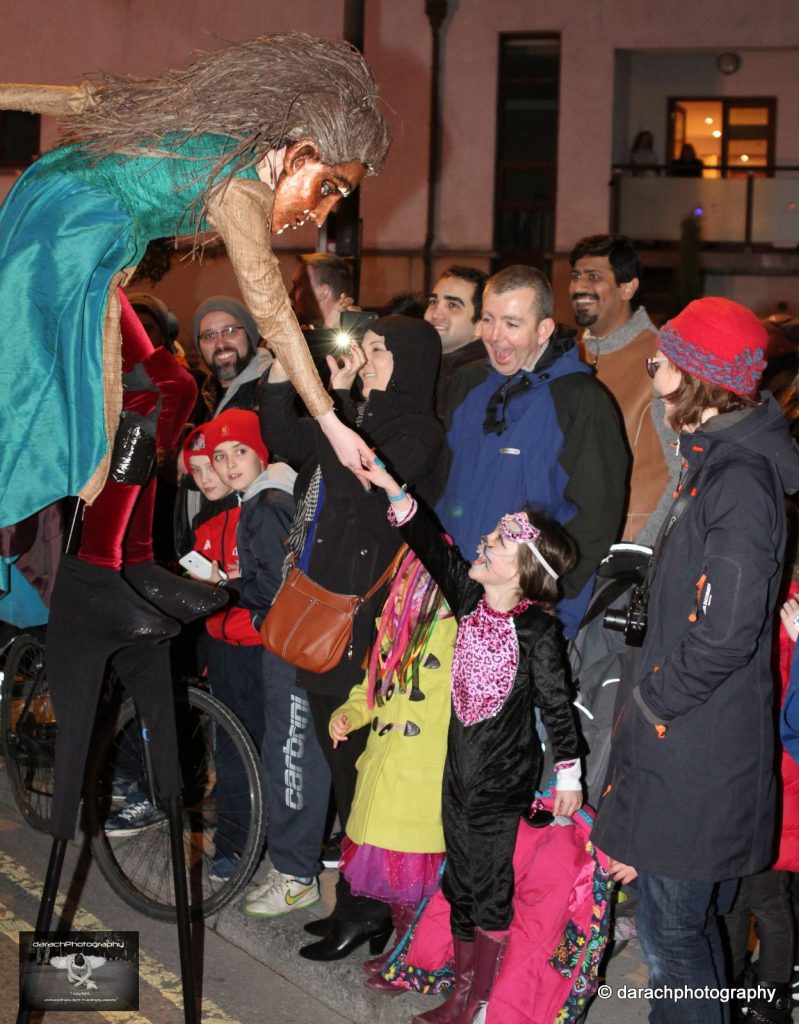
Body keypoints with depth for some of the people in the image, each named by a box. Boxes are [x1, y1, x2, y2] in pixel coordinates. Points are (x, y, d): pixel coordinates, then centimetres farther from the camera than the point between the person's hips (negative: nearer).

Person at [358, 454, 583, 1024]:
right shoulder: (470, 597, -3)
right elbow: (433, 548, 0)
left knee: (490, 889, 4)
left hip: (506, 781, -6)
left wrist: (569, 773, -7)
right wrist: (393, 489, -8)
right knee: (460, 883, 17)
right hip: (461, 767, 6)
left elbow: (557, 703, -13)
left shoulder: (537, 631, -19)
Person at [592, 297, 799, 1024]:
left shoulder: (738, 480, -20)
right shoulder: (717, 461, 11)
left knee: (671, 934, 0)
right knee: (696, 922, 21)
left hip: (695, 756, -10)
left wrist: (650, 700, -14)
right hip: (686, 739, 10)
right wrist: (646, 690, 12)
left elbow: (727, 632, -26)